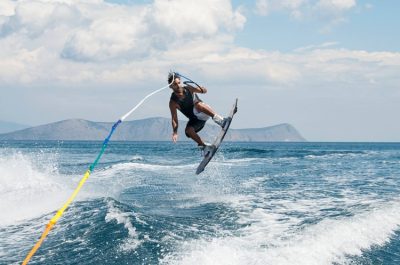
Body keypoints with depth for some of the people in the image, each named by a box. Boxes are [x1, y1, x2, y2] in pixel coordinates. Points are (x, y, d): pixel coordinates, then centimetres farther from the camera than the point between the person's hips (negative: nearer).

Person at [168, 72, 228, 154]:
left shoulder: (187, 88, -8)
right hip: (194, 120, 1)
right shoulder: (173, 102, -12)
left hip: (203, 113, -1)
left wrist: (202, 89, -28)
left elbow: (204, 91, -3)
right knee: (188, 130, -30)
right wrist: (175, 132, -27)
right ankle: (204, 146, -14)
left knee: (197, 104, -34)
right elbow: (174, 119, -12)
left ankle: (219, 120, -43)